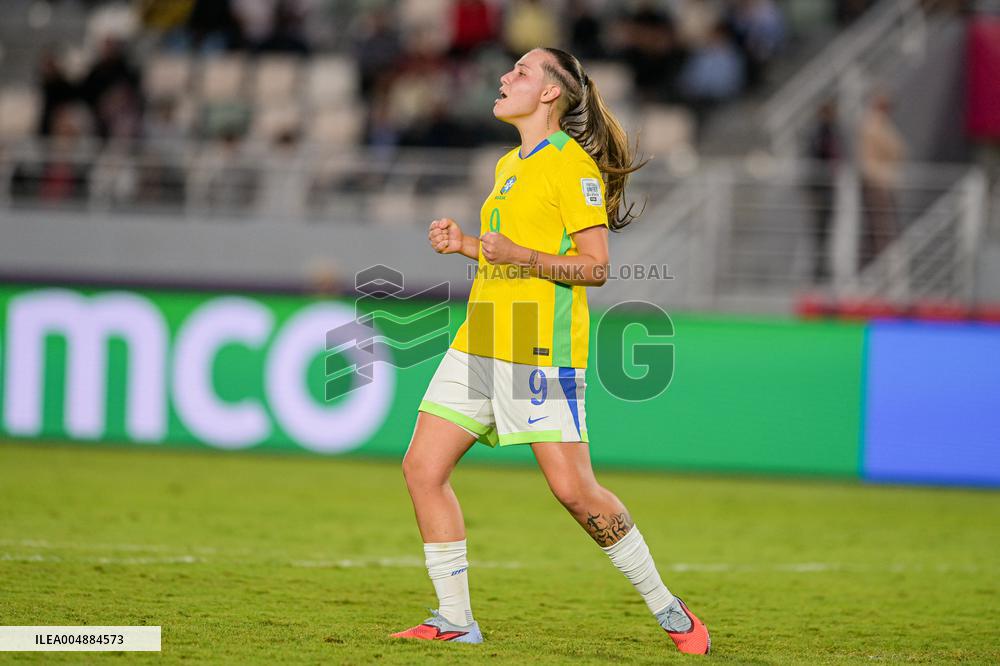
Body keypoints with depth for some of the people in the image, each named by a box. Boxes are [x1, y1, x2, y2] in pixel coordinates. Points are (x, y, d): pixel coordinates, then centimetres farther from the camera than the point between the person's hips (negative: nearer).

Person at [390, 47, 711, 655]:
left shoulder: (572, 164, -8)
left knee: (573, 489, -9)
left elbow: (595, 267, -13)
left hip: (542, 348, -8)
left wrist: (516, 255, -23)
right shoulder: (508, 166, 18)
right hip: (482, 339, 8)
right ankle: (455, 620, 4)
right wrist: (464, 244, 12)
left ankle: (665, 606, 7)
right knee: (423, 466, -2)